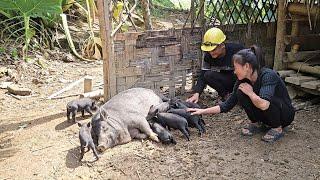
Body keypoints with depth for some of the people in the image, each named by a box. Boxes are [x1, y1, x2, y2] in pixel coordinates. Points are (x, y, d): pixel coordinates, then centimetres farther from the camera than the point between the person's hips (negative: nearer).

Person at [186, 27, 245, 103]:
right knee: (208, 75, -23)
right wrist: (196, 93, -28)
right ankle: (224, 95, -3)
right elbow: (202, 76, -13)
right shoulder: (208, 56, -13)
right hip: (226, 81, 3)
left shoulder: (237, 49, -24)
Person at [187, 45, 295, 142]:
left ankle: (277, 129, -11)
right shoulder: (243, 81, -10)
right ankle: (255, 123, 2)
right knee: (241, 93, -16)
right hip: (266, 115, 5)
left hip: (285, 114, -5)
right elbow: (228, 105, -4)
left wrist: (250, 93, -26)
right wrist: (203, 111, -10)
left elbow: (263, 105, -44)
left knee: (266, 99, -35)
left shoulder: (268, 75, -29)